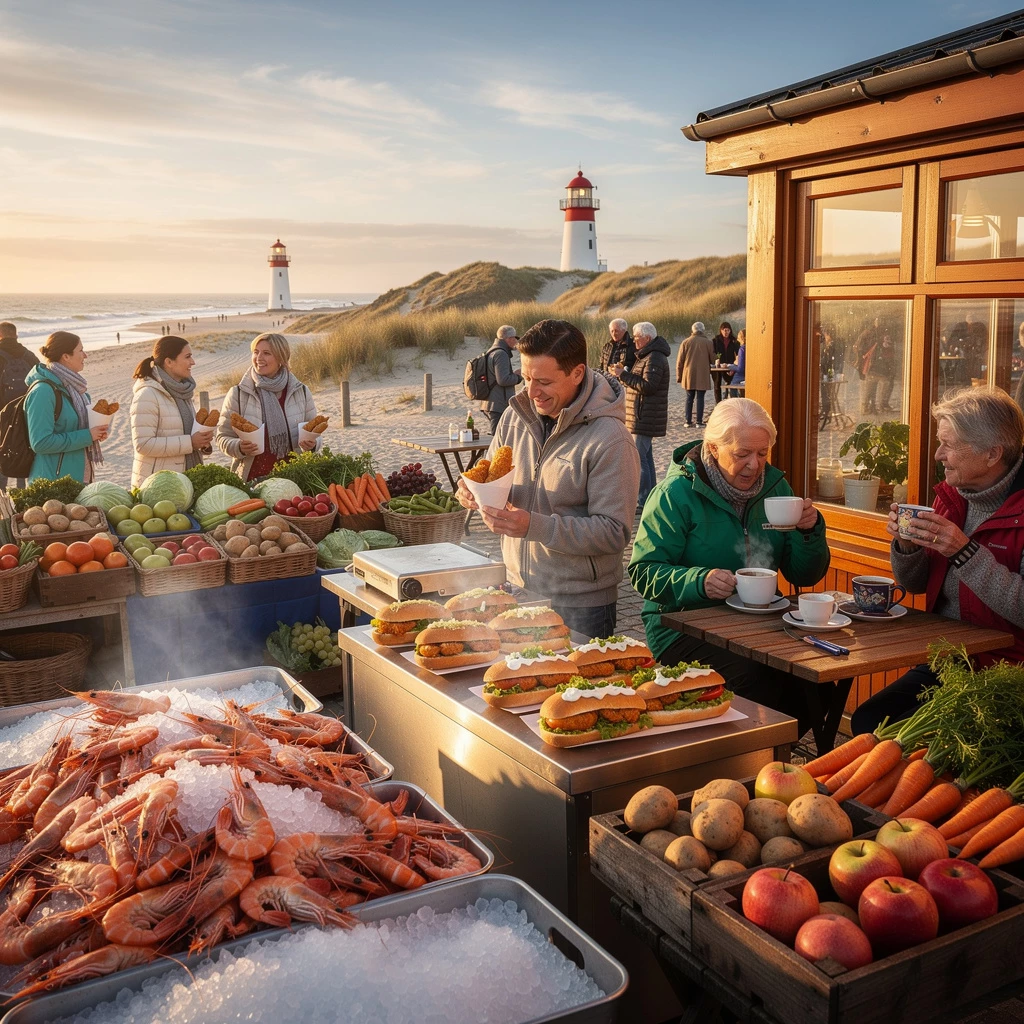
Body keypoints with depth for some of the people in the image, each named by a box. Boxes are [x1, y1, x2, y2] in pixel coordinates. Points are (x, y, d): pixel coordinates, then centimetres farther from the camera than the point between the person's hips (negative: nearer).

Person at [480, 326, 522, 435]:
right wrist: (518, 377, -6)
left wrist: (514, 374, 14)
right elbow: (503, 380, -22)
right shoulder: (500, 354, -15)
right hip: (499, 406, -10)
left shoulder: (491, 352, 17)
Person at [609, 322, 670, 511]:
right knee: (646, 457, 16)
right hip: (643, 417, 11)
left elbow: (647, 386, -25)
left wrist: (623, 374, -19)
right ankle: (651, 499, 24)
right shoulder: (646, 356, 18)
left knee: (639, 458, -11)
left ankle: (642, 503, -9)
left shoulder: (655, 358, -16)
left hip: (646, 419, -11)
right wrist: (621, 374, 5)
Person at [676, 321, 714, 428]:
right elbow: (712, 359, 1)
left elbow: (679, 361, 2)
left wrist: (679, 376, 10)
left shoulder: (686, 342, 0)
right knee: (700, 398, 2)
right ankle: (699, 421, 1)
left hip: (689, 375, 2)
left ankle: (688, 421, 11)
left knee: (689, 397, 11)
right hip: (702, 375, -2)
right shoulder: (707, 342, -5)